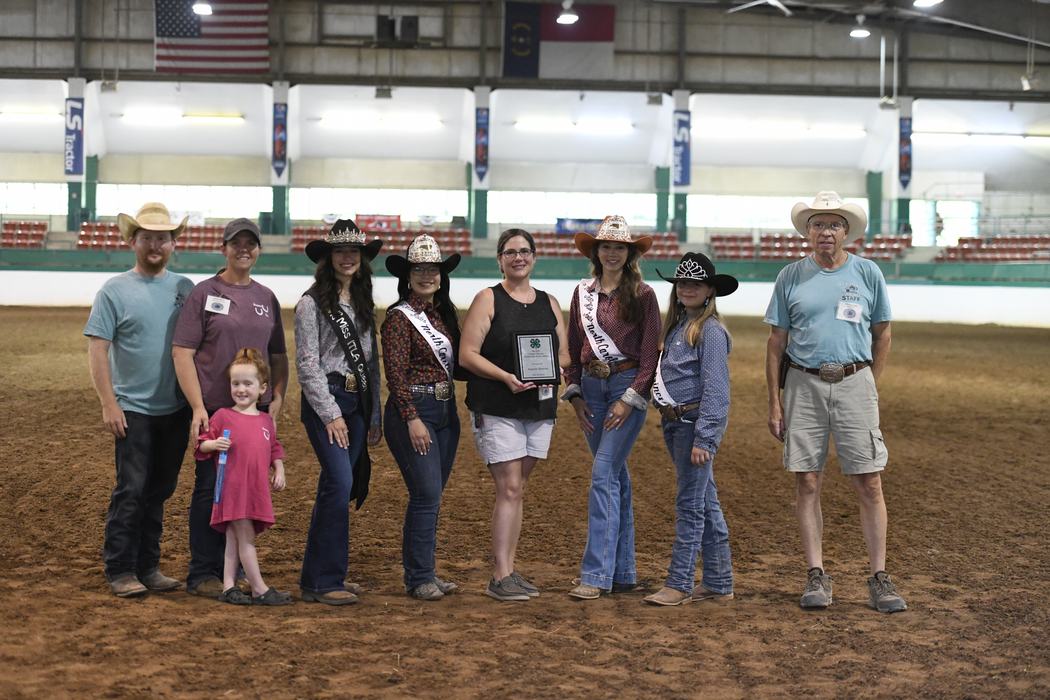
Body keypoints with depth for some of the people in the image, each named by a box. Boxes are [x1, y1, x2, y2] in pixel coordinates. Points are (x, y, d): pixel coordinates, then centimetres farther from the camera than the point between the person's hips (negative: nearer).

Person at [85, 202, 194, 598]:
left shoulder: (185, 289, 7)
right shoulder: (115, 291, -3)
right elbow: (97, 350, -7)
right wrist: (109, 404, -13)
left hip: (177, 409, 4)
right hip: (133, 409, -4)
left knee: (159, 491, 11)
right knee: (131, 490, -4)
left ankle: (148, 567, 20)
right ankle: (120, 571, 6)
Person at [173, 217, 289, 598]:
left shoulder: (266, 298, 14)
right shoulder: (204, 293, -1)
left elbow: (279, 355, 19)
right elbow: (182, 352, -6)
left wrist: (278, 397, 4)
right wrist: (198, 407, -14)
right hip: (214, 409, -5)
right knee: (211, 489, -1)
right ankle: (203, 574, 6)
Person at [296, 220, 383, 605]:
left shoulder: (363, 304, 15)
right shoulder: (312, 303, -5)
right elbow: (307, 365, -10)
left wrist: (375, 415, 14)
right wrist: (330, 414, -14)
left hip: (358, 402, 7)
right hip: (325, 400, -7)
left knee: (337, 487, 9)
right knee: (340, 483, -15)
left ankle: (316, 574, 18)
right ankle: (325, 581, -9)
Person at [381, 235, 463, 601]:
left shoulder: (444, 314, 13)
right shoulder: (399, 317, -8)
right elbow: (396, 373, -14)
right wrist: (412, 419, -19)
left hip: (446, 411, 8)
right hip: (413, 411, -8)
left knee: (431, 496, 11)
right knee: (426, 494, -10)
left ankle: (420, 572, 20)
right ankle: (420, 577, -1)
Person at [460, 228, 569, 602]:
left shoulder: (548, 303, 13)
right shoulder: (488, 299, -2)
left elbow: (563, 355, 15)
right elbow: (467, 354, -9)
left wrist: (551, 369, -8)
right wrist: (505, 376, -21)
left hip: (539, 406, 5)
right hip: (496, 409, -5)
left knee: (517, 490, 10)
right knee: (509, 489, -10)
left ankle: (508, 570, 16)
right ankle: (500, 577, -7)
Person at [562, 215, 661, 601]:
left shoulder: (642, 295, -5)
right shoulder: (583, 293, 9)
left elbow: (650, 353, -7)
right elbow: (573, 348, 13)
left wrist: (630, 399, -13)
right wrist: (575, 395, 5)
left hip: (628, 385, -5)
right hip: (591, 385, 5)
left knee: (604, 474, -14)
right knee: (615, 476, 12)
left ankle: (596, 574, -13)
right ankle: (624, 571, 19)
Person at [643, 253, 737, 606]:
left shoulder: (711, 330, -11)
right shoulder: (677, 325, 15)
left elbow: (715, 388, -17)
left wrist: (704, 438, -21)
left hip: (695, 424, -9)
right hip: (673, 423, 9)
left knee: (690, 504, -4)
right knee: (706, 503, 13)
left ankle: (679, 583, 1)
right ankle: (718, 583, 20)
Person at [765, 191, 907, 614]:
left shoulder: (868, 273, 5)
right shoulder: (791, 277, 5)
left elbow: (882, 334, 13)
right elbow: (776, 343, 7)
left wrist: (870, 387, 8)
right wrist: (775, 403, 3)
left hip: (854, 383, 0)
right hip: (804, 384, 1)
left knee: (869, 484, -3)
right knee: (808, 485, 2)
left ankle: (879, 579, 4)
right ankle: (816, 577, 11)